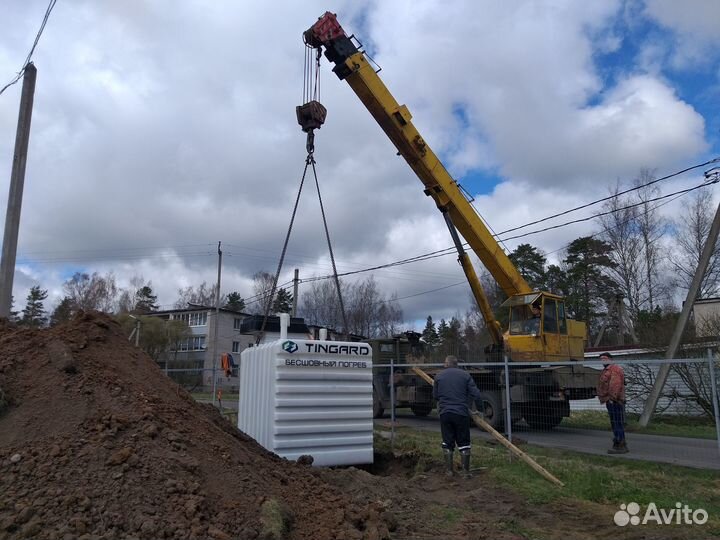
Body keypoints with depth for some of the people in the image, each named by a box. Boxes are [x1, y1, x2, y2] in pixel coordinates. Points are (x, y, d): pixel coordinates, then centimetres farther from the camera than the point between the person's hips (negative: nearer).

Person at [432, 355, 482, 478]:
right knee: (464, 443, 10)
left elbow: (435, 395, 10)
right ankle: (466, 471, 13)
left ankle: (449, 471, 14)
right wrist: (464, 400, 13)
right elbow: (476, 394, -4)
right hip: (462, 413, -1)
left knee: (447, 443, 11)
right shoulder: (465, 375, -1)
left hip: (445, 413, 1)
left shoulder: (439, 376, 3)